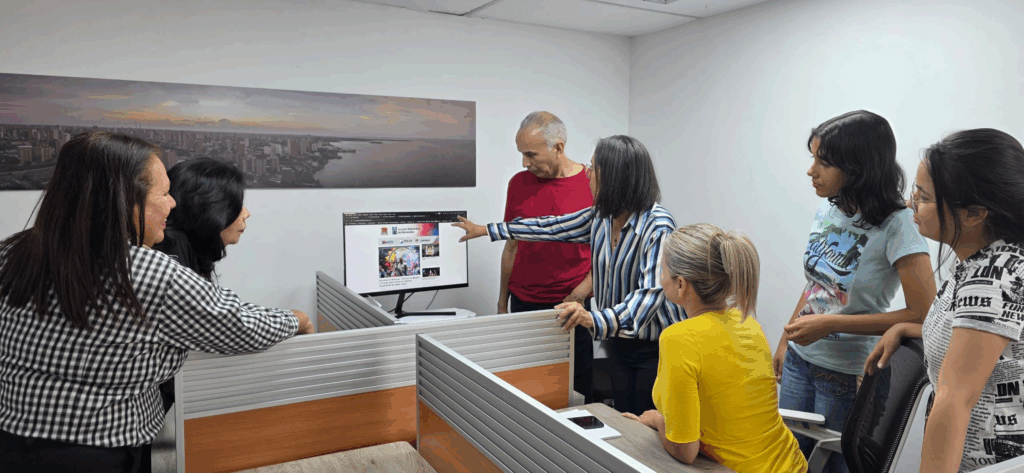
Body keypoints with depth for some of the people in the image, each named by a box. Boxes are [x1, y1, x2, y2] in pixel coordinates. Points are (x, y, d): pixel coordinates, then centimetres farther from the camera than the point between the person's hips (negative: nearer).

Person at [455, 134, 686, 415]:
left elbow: (651, 292, -29)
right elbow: (553, 228, 12)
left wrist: (596, 319, -46)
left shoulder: (657, 226, -21)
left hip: (656, 349, -7)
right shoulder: (602, 217, 2)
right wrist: (485, 230, 17)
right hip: (621, 344, 7)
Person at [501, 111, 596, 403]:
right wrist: (502, 303, 13)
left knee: (575, 394, 3)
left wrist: (577, 297, -11)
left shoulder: (593, 184, -5)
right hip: (523, 304, 3)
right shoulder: (519, 183, 6)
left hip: (571, 306, -2)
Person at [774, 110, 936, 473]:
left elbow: (924, 314, -21)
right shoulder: (828, 208, 0)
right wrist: (785, 341, 15)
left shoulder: (896, 226, -19)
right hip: (800, 360, 6)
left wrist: (829, 324, -22)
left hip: (848, 374, -6)